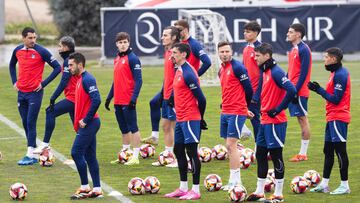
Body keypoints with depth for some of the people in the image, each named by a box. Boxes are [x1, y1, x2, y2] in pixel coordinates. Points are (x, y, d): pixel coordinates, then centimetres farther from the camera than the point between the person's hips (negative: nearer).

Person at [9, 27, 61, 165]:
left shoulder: (41, 51, -11)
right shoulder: (17, 51, 5)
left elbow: (57, 68, -9)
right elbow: (12, 65, 26)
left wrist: (43, 83, -11)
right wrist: (14, 81, 14)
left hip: (35, 93, -6)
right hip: (21, 92, 6)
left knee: (30, 123, -9)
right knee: (25, 124, 8)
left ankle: (30, 155, -6)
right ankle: (34, 155, 15)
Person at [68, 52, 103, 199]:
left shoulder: (87, 79, -15)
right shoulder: (80, 80, 16)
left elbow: (96, 100, -25)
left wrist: (85, 120, -20)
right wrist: (79, 123, 16)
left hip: (89, 124, -10)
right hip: (87, 124, 10)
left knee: (76, 153, -9)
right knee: (90, 156, 10)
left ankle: (85, 188, -3)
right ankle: (97, 190, 12)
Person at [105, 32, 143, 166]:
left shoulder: (132, 58, -9)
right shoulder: (117, 59, 15)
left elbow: (138, 80, -14)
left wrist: (134, 98, -21)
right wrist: (109, 97, 21)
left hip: (128, 101, -8)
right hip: (118, 101, 8)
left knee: (133, 128, -3)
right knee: (124, 129, 14)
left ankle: (135, 157, 0)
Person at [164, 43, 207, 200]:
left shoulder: (188, 73, -17)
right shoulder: (179, 71, 12)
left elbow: (200, 98, -18)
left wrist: (200, 117, -7)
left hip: (190, 119, -10)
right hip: (181, 119, 10)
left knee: (191, 152, -6)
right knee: (178, 150, 14)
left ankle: (196, 191, -2)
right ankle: (183, 188, 22)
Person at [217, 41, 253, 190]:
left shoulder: (237, 68, -12)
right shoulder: (221, 70, 14)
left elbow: (248, 89, -10)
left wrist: (245, 107, 2)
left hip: (236, 113, -8)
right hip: (225, 112, 8)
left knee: (231, 145, -10)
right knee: (229, 146, 9)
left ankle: (234, 181, -7)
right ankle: (236, 180, 14)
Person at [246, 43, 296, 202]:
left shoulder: (276, 72, -16)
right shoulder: (265, 71, 12)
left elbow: (291, 90, -26)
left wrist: (278, 109, -19)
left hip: (275, 122, -10)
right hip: (265, 120, 10)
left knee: (276, 156, -3)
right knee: (260, 154, 13)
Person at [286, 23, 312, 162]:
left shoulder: (303, 50, -13)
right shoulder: (293, 49, 15)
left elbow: (303, 72, -18)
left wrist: (296, 90, -20)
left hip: (300, 92, -9)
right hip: (293, 90, 9)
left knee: (303, 119, -4)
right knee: (301, 119, 8)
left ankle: (303, 154, -1)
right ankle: (302, 153, 10)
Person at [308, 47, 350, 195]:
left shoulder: (340, 75, -18)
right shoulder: (336, 73, 14)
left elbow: (335, 99, -20)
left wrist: (319, 90, -13)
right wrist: (318, 89, 5)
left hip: (338, 119, -11)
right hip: (333, 118, 11)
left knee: (340, 150, -6)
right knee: (328, 151, 14)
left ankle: (344, 186, -2)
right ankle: (324, 184, 20)